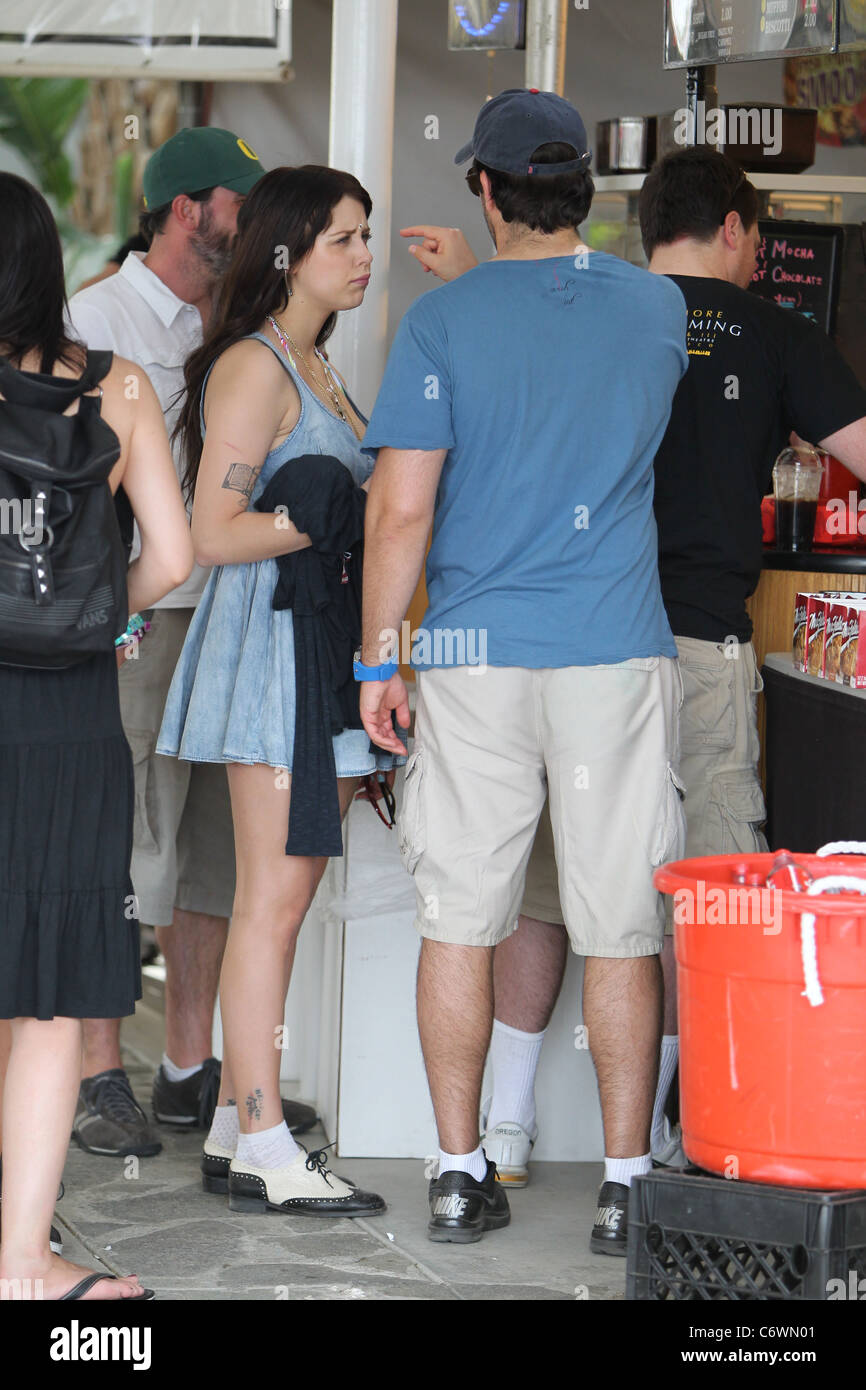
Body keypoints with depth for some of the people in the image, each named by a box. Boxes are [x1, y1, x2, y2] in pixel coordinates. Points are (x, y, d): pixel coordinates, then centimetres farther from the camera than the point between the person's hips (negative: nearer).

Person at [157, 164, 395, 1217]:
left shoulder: (313, 367, 19)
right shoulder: (253, 369, -10)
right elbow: (216, 532, -17)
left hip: (324, 641, 10)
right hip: (270, 636, -10)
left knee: (284, 895, 9)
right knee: (274, 898, -9)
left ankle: (236, 1127, 13)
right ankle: (262, 1153, -7)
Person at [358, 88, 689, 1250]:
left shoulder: (444, 320, -5)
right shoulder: (659, 309, 4)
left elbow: (402, 506, -9)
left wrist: (380, 655, 0)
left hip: (476, 661, -1)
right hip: (617, 654, 1)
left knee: (461, 921, 8)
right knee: (622, 932, 4)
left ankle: (461, 1176, 11)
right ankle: (626, 1183, 5)